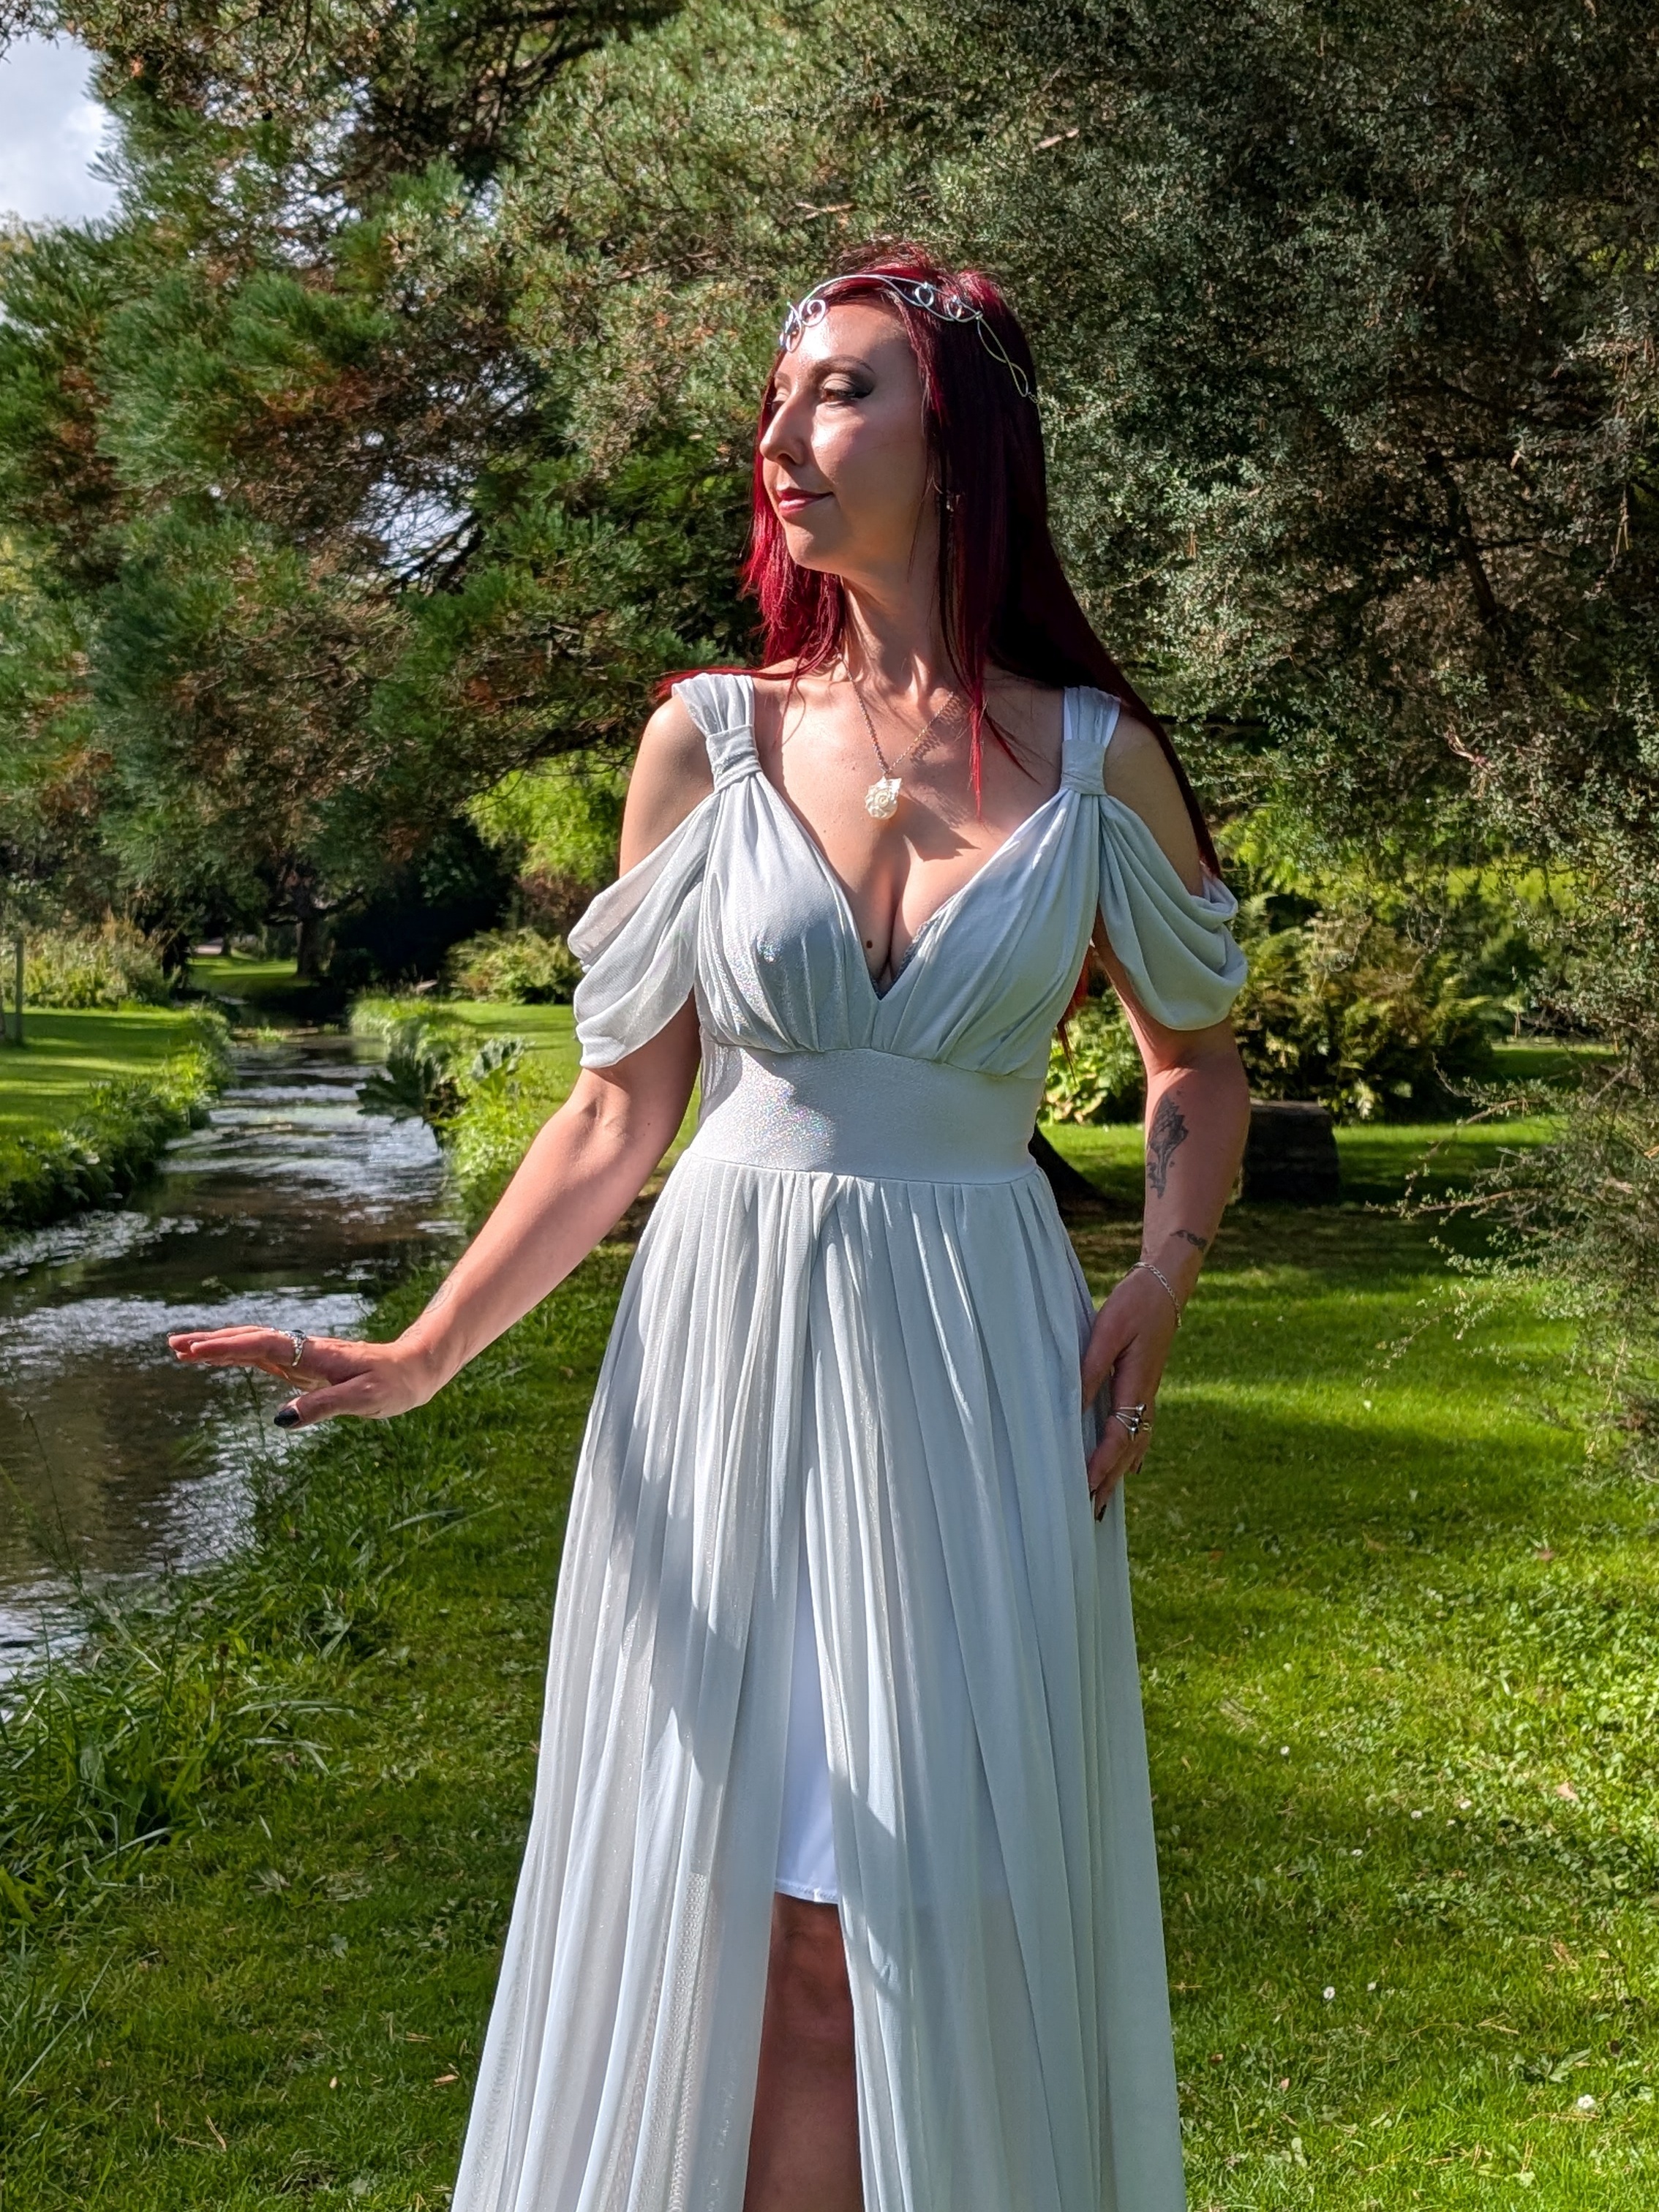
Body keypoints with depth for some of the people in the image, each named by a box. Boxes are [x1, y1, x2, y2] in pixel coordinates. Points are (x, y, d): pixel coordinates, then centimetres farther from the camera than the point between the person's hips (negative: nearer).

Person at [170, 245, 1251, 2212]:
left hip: (977, 1379, 0)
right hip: (725, 1348, 1)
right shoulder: (707, 742, 2)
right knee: (736, 1922, 5)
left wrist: (1163, 1278, -3)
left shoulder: (1095, 761, 1)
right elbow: (617, 1115, 4)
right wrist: (423, 1352, -6)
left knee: (945, 1918, 4)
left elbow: (1198, 1058, 15)